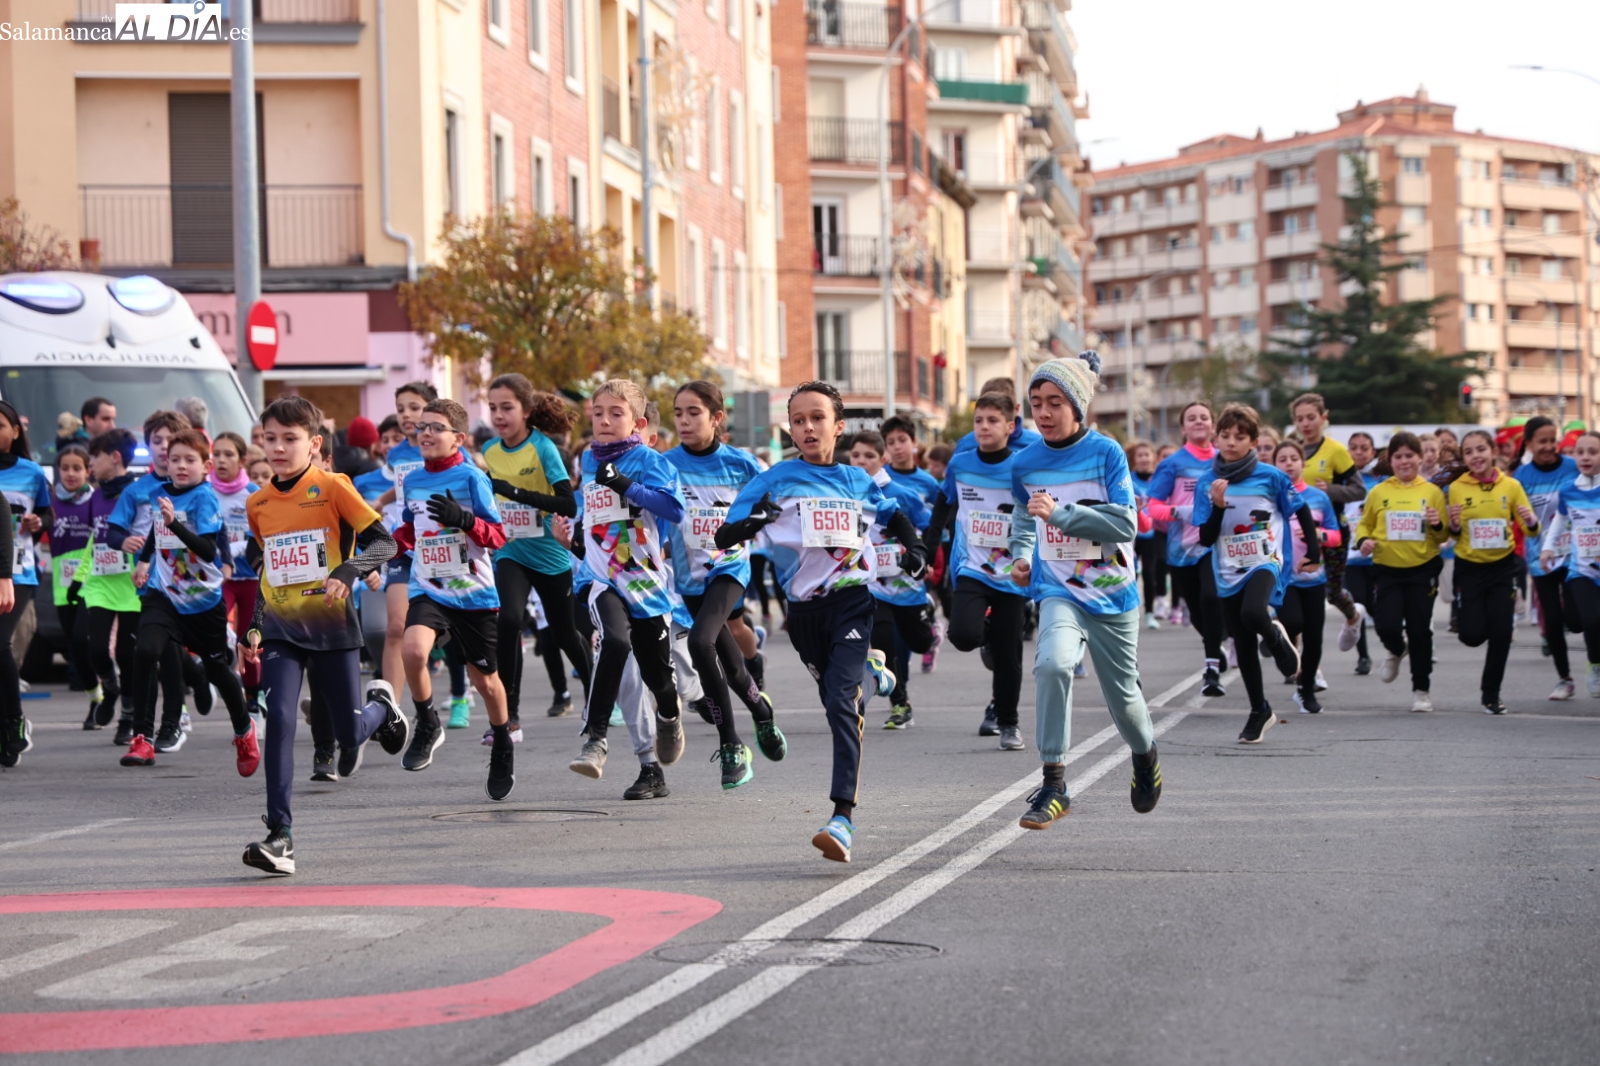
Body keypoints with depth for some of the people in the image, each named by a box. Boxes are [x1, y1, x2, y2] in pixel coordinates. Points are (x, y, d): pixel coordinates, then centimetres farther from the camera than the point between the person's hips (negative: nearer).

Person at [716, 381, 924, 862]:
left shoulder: (858, 482, 8)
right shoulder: (775, 481, 1)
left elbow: (893, 515, 29)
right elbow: (723, 538, -5)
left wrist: (914, 547, 10)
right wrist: (753, 520, -26)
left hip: (852, 600, -1)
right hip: (804, 608, 1)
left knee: (842, 702, -19)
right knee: (837, 699, 15)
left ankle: (844, 816, -26)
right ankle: (871, 673, 53)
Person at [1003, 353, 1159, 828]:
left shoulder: (1107, 454, -10)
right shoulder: (1025, 463, 2)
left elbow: (1125, 523, -17)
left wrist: (1060, 513, -24)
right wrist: (1021, 556, 6)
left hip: (1112, 593, -1)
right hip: (1059, 592, 1)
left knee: (1122, 694, 11)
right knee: (1053, 664, -28)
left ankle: (1145, 755, 47)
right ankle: (1053, 784, -22)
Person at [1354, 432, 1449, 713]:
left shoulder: (1432, 492, 3)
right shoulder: (1378, 492, 3)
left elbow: (1443, 537, 7)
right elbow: (1365, 524, 13)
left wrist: (1437, 525, -15)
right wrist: (1364, 540, -8)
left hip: (1422, 570, -1)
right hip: (1387, 570, 1)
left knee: (1419, 630, 0)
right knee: (1387, 625, -10)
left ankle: (1421, 690, 14)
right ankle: (1397, 651, 27)